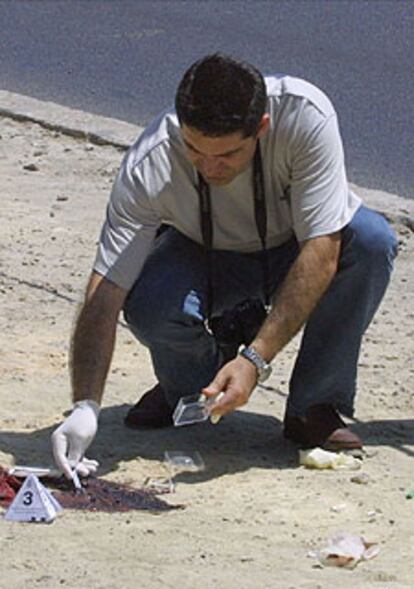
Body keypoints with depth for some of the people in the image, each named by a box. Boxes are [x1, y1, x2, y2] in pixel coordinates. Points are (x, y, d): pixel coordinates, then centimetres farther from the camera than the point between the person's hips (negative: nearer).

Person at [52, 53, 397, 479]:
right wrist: (85, 407, -43)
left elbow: (321, 251, -34)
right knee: (148, 303, -33)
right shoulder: (147, 168, -31)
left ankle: (315, 408, -14)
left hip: (294, 251, 0)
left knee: (371, 240, -33)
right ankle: (187, 384, 4)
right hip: (206, 259, 0)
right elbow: (104, 295, -31)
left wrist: (256, 359, -41)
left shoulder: (306, 115, -34)